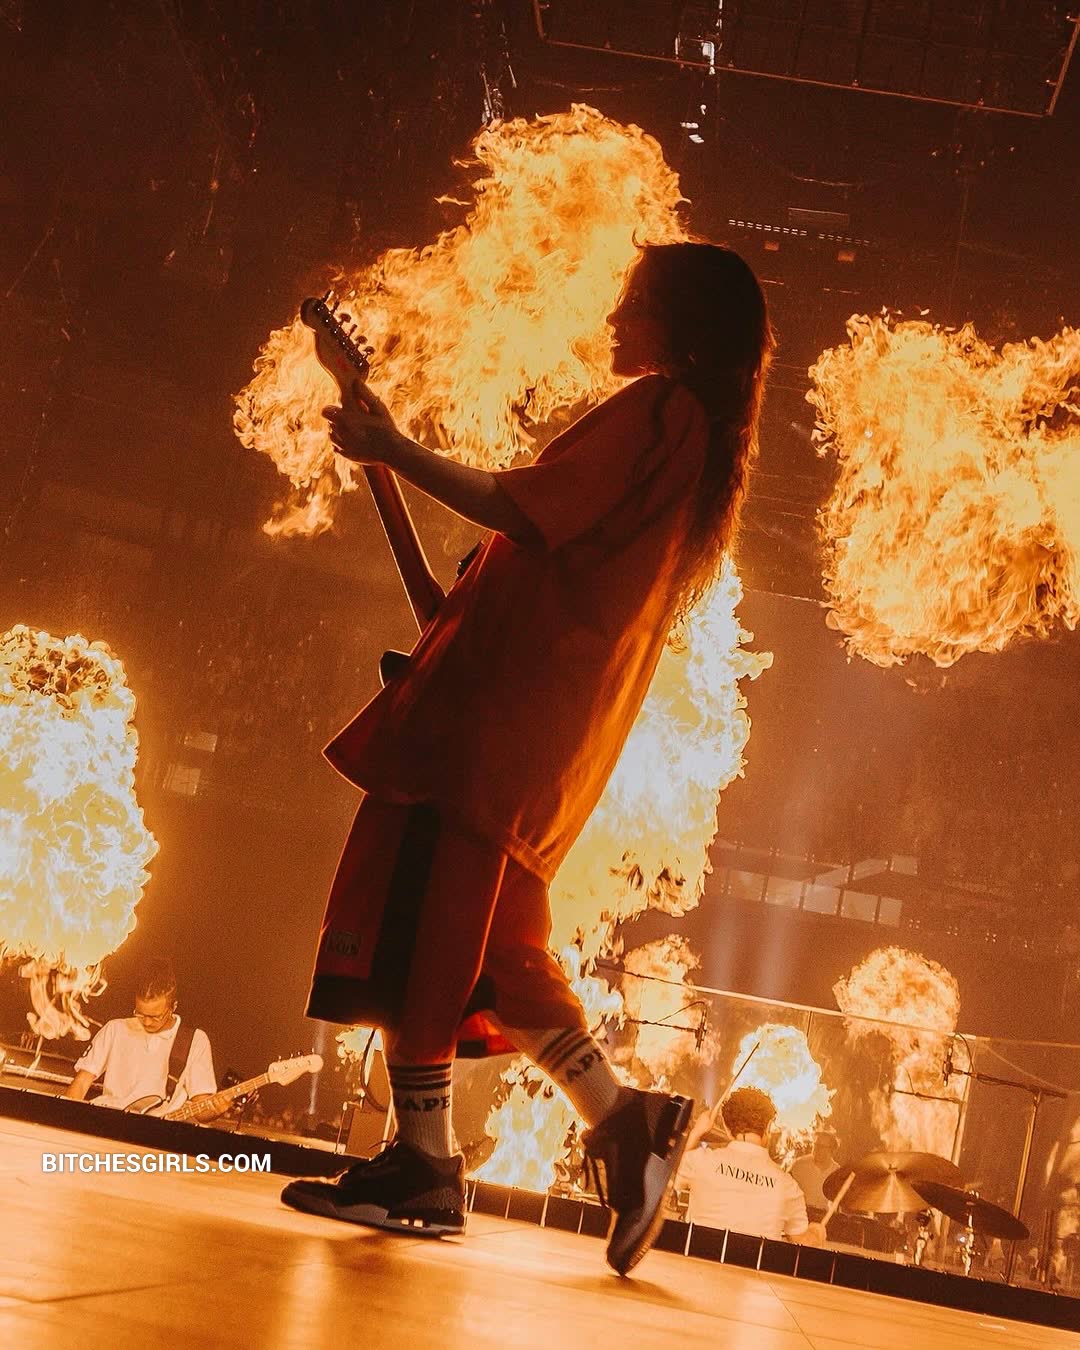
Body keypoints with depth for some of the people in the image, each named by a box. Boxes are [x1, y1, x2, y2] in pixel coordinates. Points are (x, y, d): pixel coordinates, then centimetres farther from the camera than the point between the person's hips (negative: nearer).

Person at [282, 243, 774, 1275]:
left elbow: (523, 511, -16)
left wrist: (392, 449, -8)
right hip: (557, 723, 10)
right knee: (485, 940, 14)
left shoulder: (656, 410, -7)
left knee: (408, 922, -7)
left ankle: (423, 1167, -5)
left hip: (503, 700, -10)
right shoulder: (704, 443, 21)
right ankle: (621, 1118, 7)